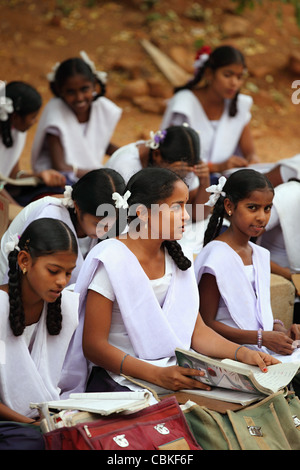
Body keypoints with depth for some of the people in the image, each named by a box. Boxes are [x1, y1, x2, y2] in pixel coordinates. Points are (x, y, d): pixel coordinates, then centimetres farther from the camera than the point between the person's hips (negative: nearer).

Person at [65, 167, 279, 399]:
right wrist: (157, 375, -26)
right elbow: (94, 345, -14)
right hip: (121, 383, -6)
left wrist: (244, 354, -6)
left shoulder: (176, 258, 11)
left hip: (173, 377, 7)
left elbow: (197, 331, 13)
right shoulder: (111, 261, -11)